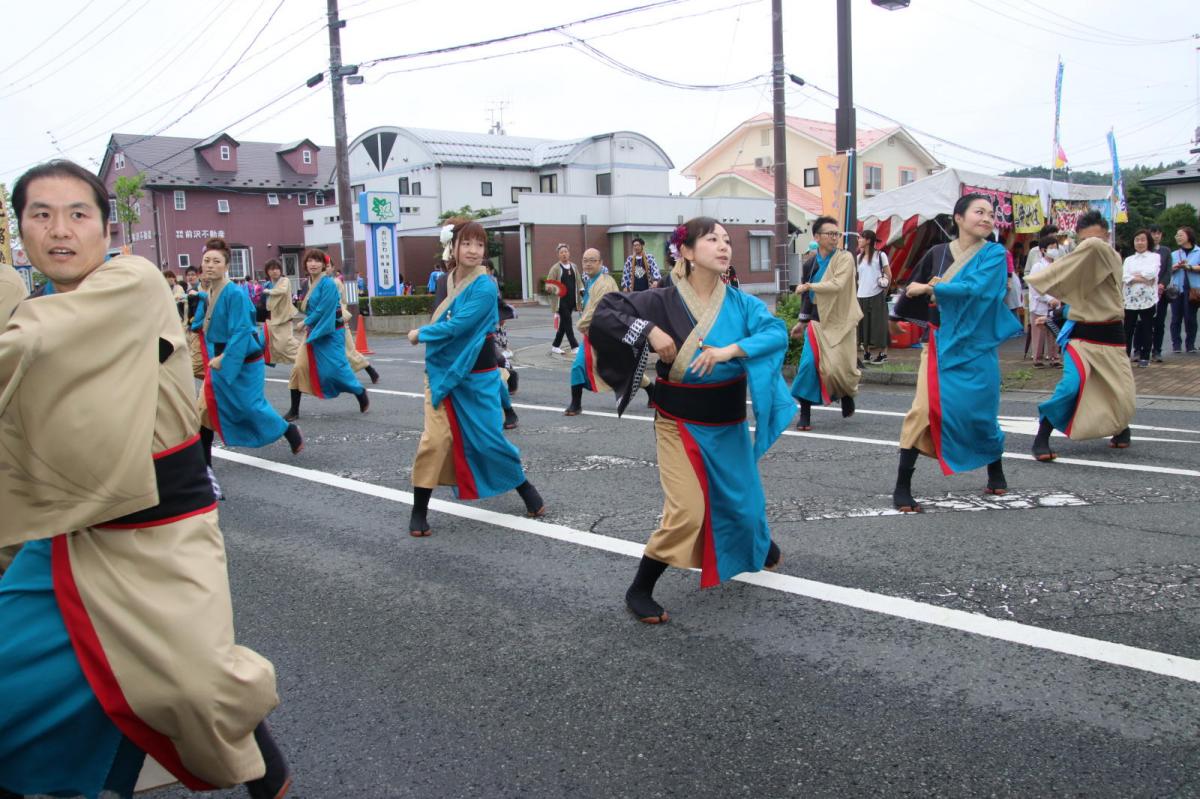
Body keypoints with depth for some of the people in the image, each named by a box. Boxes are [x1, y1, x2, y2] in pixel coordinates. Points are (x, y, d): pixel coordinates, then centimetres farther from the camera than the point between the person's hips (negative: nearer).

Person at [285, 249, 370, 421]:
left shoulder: (328, 284, -16)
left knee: (336, 368, -3)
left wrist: (307, 323, -9)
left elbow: (323, 310, -20)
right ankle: (294, 410, 6)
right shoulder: (310, 284, 8)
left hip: (330, 334, -7)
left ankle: (361, 393, 23)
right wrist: (308, 324, 3)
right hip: (313, 332, 7)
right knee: (299, 367, -1)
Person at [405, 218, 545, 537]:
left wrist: (420, 334, -9)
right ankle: (419, 511, 7)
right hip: (441, 372, 4)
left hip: (476, 377, -4)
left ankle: (525, 487, 28)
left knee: (488, 438, 3)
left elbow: (457, 326, -23)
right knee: (435, 439, -5)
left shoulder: (485, 287, -17)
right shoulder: (445, 281, 4)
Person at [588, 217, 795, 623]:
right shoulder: (665, 301, -12)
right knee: (687, 511, -13)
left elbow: (777, 332, -19)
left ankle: (758, 541, 56)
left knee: (743, 497, 19)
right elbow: (605, 311, -15)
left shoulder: (740, 304, -5)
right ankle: (639, 590, 4)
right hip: (680, 424, -4)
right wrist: (649, 330, -27)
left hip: (728, 424, 4)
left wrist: (730, 350, -34)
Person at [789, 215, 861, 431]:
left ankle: (847, 394, 33)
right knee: (808, 363, -10)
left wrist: (808, 286, -18)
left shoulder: (845, 258, -8)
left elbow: (837, 284, -24)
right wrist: (802, 321, 21)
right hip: (817, 321, 3)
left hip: (839, 321, -3)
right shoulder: (811, 264, 7)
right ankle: (805, 413, -1)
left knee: (840, 367, -2)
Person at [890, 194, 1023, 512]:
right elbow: (907, 302, 13)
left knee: (980, 413, 7)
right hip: (941, 344, 1)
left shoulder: (994, 254, -2)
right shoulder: (937, 253, 4)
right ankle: (902, 487, -6)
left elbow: (975, 288, -20)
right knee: (925, 410, -12)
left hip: (977, 348, -1)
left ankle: (996, 472, 36)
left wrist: (930, 289, -16)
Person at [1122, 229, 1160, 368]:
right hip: (1130, 299, 2)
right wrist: (1143, 279, -13)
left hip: (1148, 299, -2)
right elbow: (1125, 277, -2)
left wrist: (1134, 275, -3)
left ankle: (1144, 357, 10)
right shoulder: (1129, 259, 14)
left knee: (1147, 329, 2)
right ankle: (1125, 356, 8)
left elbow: (1151, 273, -12)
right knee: (1128, 329, 1)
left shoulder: (1155, 257, 6)